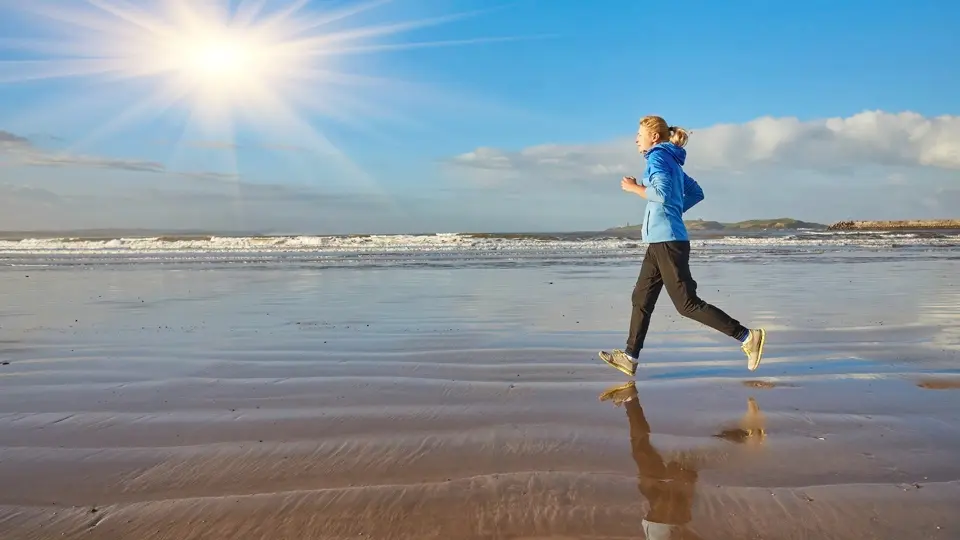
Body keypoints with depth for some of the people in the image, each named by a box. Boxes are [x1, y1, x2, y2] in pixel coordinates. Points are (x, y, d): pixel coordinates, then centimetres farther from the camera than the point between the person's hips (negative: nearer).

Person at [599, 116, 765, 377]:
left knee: (687, 303, -7)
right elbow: (696, 193, 24)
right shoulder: (672, 160, 19)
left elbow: (662, 193, -23)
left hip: (667, 241, -10)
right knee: (642, 297, 10)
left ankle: (748, 337, -3)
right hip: (661, 240, 10)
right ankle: (630, 357, 14)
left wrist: (635, 187, -9)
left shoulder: (658, 157, -8)